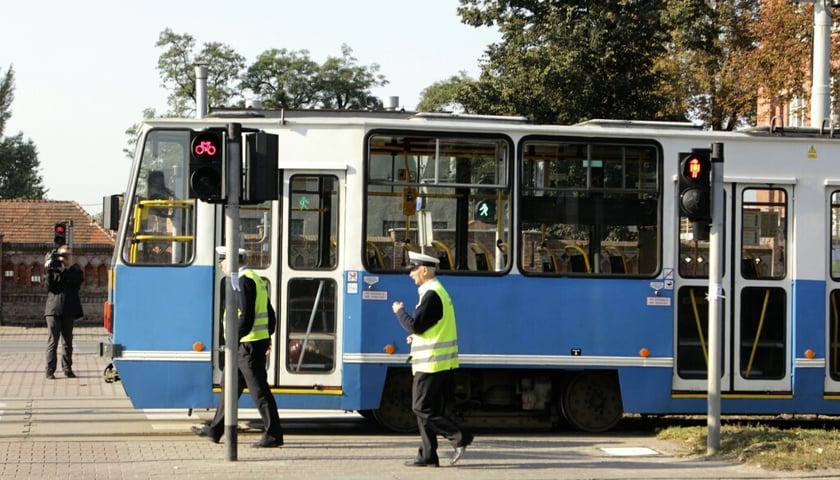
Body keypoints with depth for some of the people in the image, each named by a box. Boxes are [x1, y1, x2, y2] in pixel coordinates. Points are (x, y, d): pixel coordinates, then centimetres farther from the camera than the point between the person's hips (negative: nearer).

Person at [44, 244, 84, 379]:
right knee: (52, 342, -4)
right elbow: (49, 287, -4)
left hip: (69, 311, 1)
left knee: (68, 342, 8)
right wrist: (49, 271, -14)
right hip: (54, 309, -1)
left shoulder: (75, 271, 10)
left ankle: (67, 369, 15)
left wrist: (63, 270, -17)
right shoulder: (53, 271, 9)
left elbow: (78, 280, -13)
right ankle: (50, 371, -4)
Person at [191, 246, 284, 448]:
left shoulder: (243, 280, -15)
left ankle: (273, 435, -4)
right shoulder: (255, 279, 16)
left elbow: (246, 316, -24)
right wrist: (267, 336, 27)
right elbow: (270, 314, 20)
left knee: (259, 390, -6)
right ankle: (215, 430, 23)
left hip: (248, 346, -10)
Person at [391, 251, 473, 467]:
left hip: (431, 363, -10)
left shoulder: (431, 295, -17)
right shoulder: (438, 291, 16)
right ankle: (427, 456, 12)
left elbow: (415, 325, -21)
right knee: (426, 409, 11)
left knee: (422, 408, -7)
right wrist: (417, 337, 12)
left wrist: (400, 311, -4)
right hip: (440, 363, 10)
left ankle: (460, 437, -10)